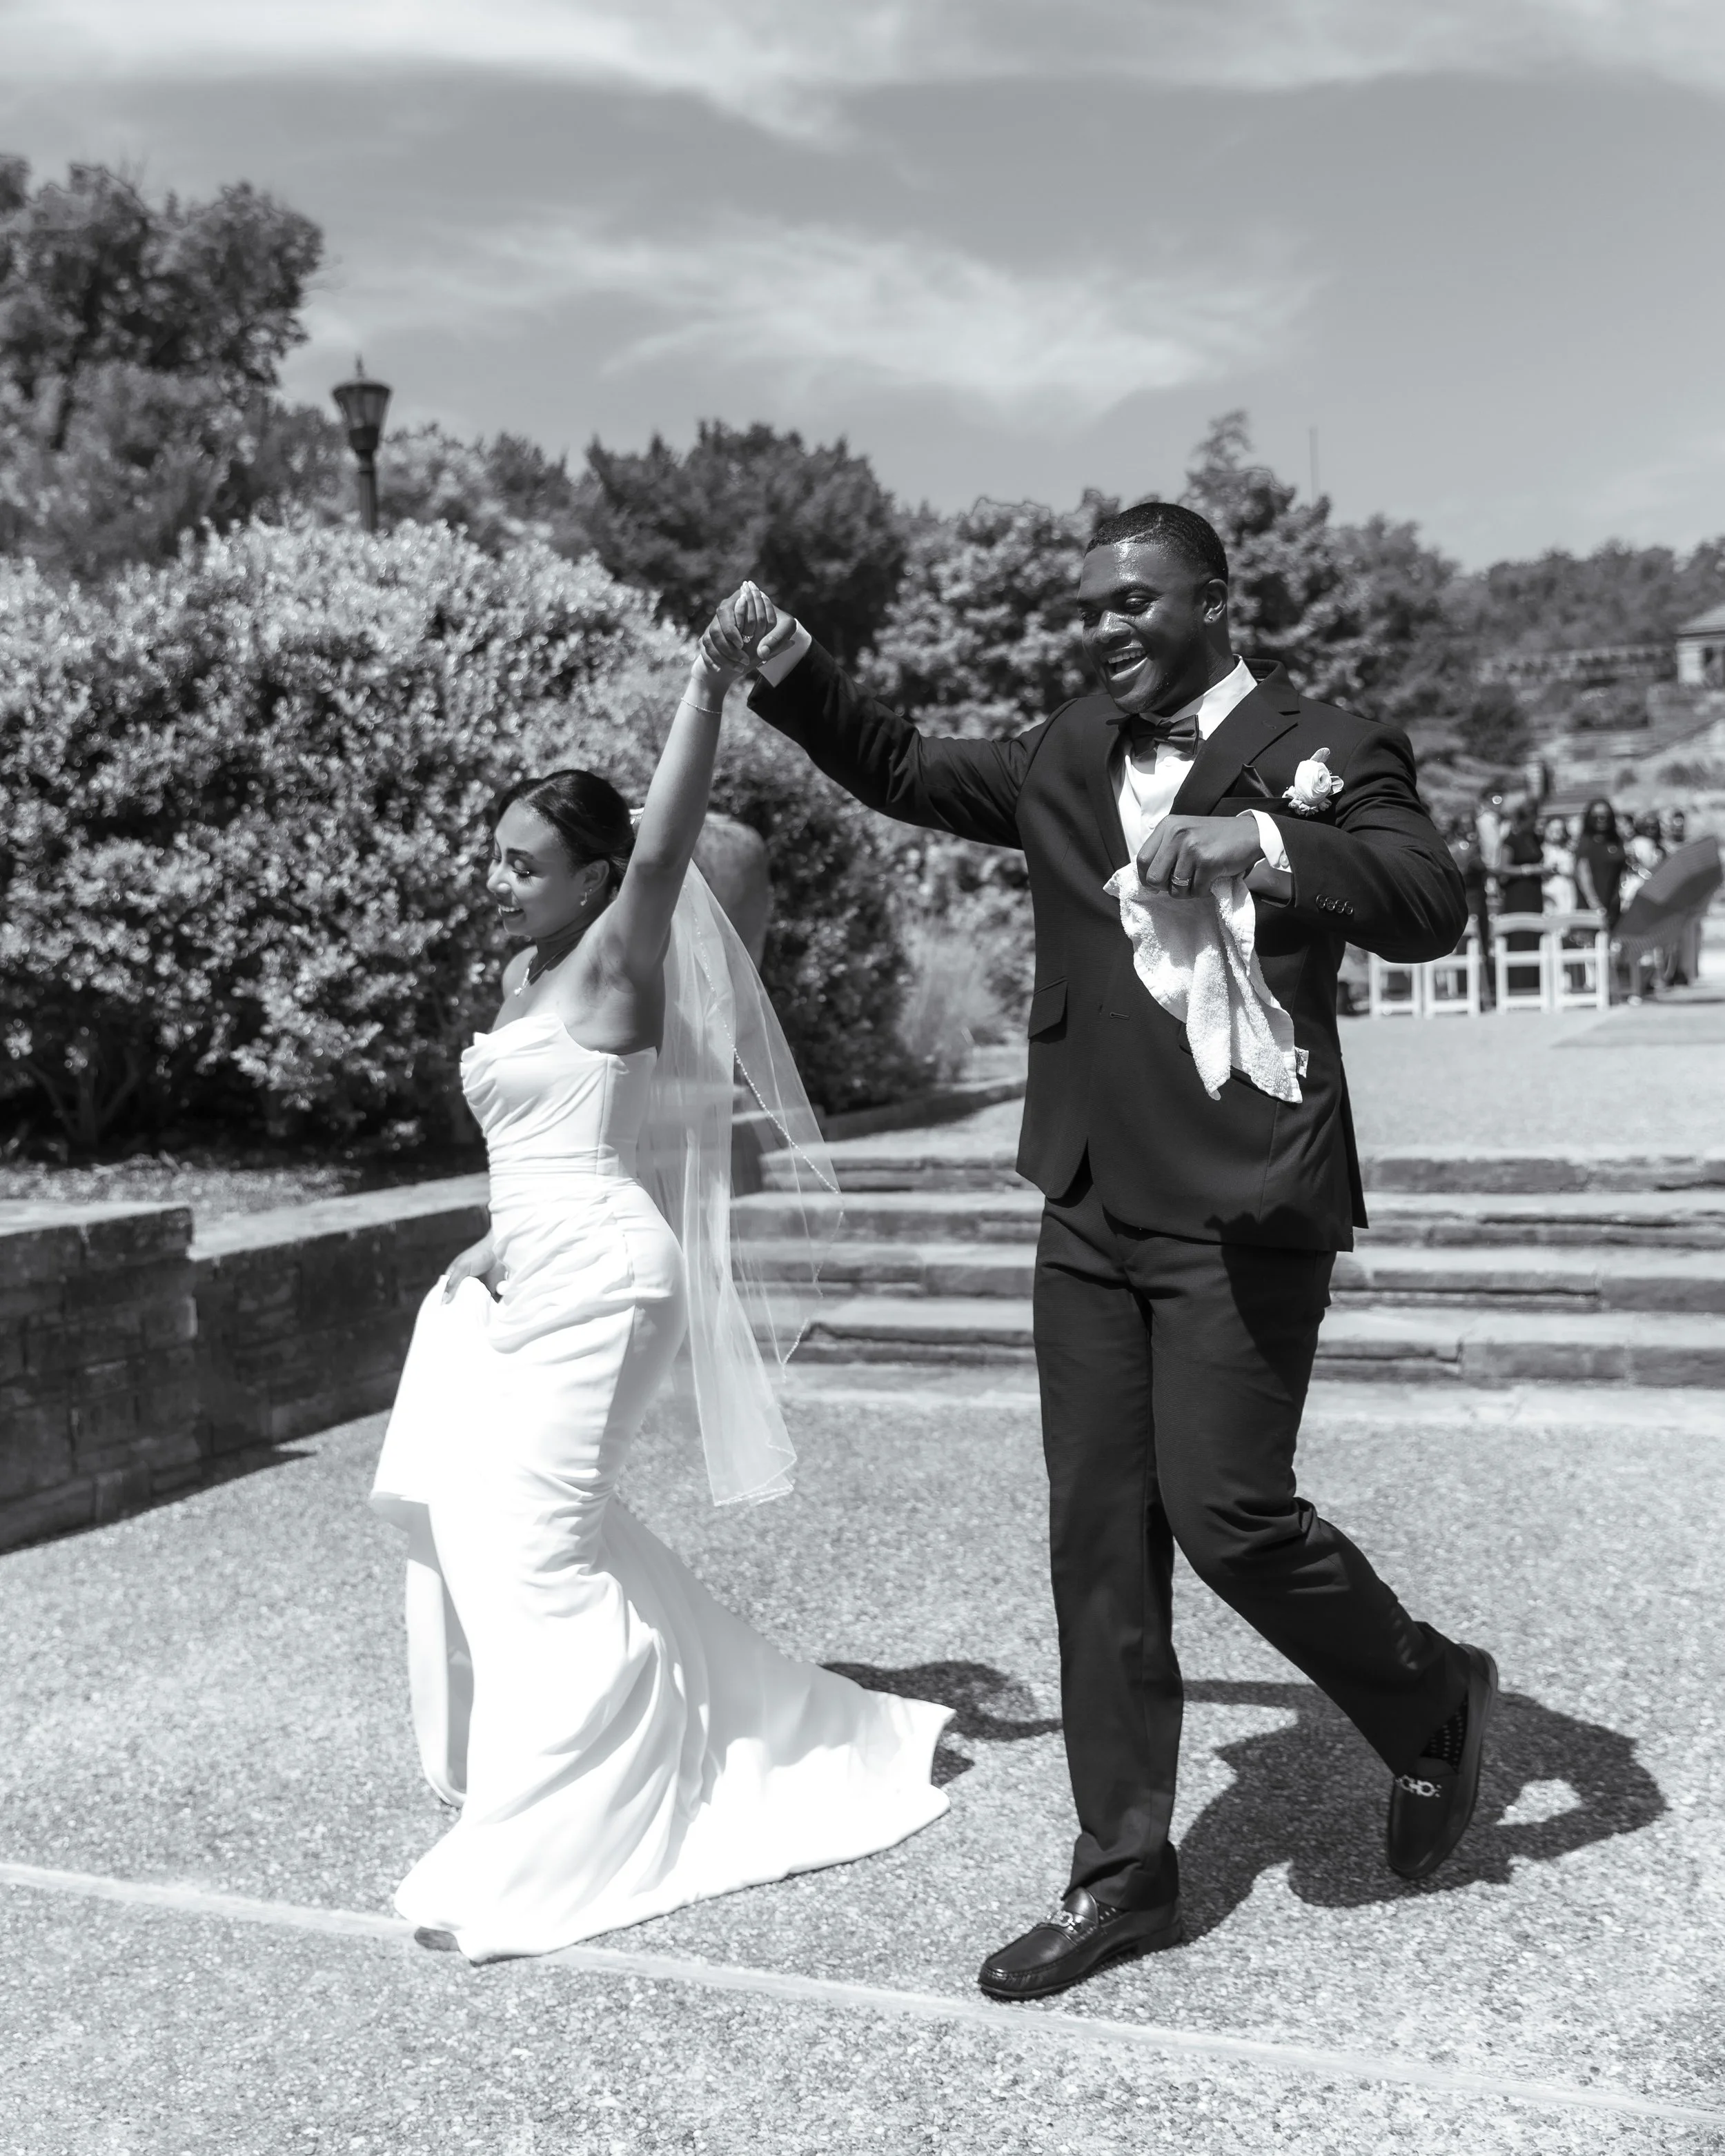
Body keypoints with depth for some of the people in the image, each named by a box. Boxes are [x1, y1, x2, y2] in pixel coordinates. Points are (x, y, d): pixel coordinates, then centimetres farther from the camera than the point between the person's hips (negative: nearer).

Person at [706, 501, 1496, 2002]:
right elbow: (906, 770, 23)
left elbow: (1431, 905, -16)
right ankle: (1123, 1877, 20)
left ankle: (1431, 1699, 24)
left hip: (1246, 1212, -6)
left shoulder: (1324, 750, -3)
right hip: (1091, 1213, 6)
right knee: (1097, 1539, 7)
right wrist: (786, 670, 9)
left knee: (1223, 1509, -7)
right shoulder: (1070, 757, 14)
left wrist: (1263, 840, -30)